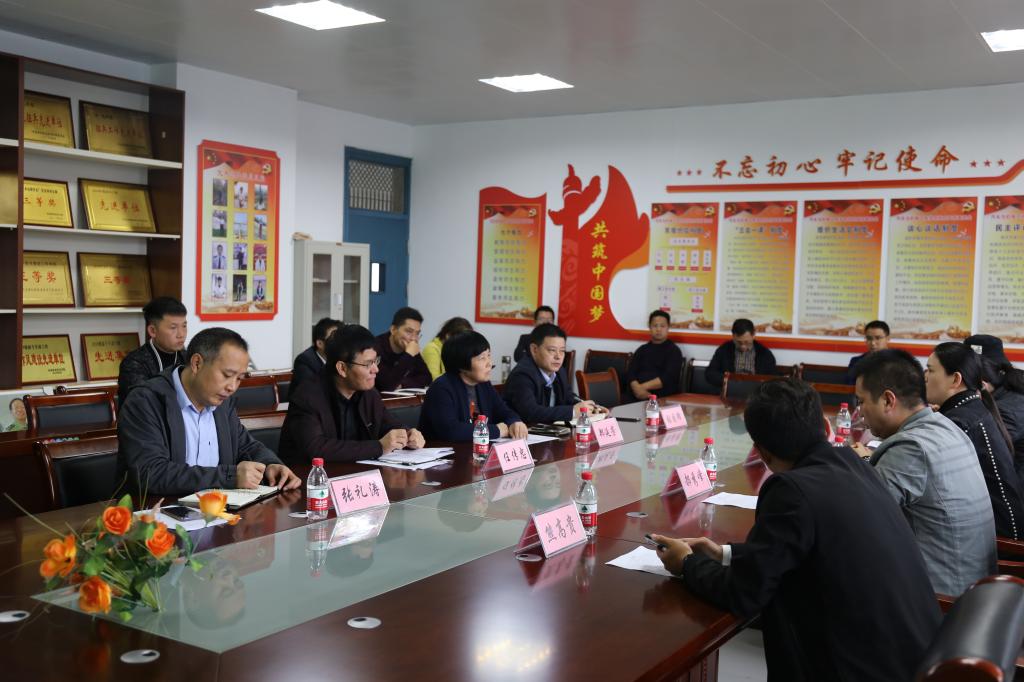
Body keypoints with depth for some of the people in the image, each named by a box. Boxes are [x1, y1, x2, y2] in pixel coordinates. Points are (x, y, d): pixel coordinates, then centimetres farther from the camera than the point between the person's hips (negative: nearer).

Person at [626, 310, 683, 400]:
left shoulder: (673, 350, 6)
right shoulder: (642, 349, 18)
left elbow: (669, 377, -7)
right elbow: (630, 373, 7)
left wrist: (643, 387, -13)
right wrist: (637, 388, -14)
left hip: (664, 397, -3)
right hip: (638, 395, 3)